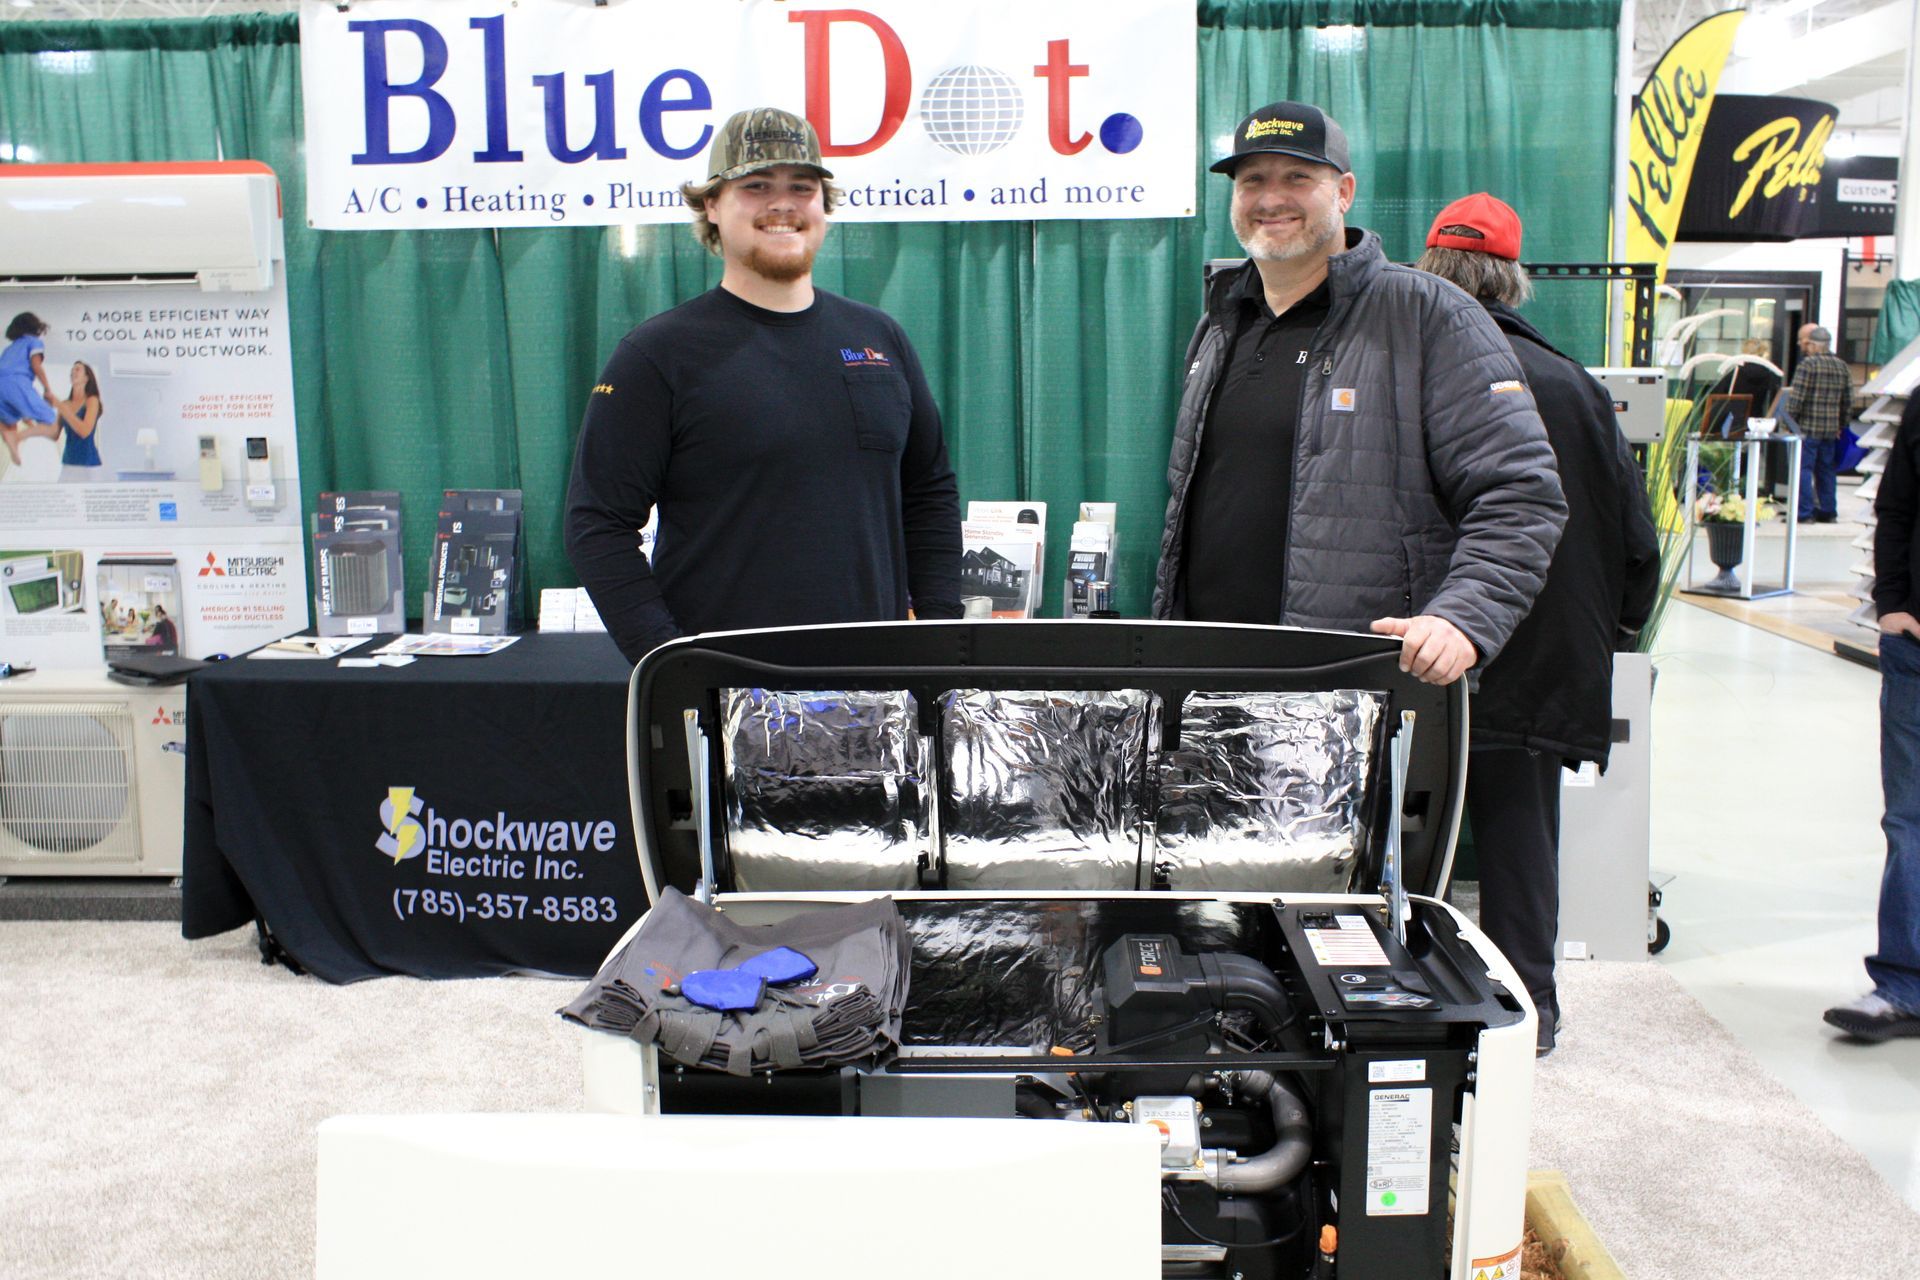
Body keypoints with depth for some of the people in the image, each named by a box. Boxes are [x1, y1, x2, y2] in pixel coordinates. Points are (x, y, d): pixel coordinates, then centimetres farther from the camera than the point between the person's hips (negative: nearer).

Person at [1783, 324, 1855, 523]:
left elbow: (1796, 398, -14)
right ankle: (1828, 511, 16)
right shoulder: (1842, 366, 10)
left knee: (1803, 469, -3)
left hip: (1807, 427, -6)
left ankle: (1804, 512, -7)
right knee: (1826, 470, 13)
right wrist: (1840, 427, 19)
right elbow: (1848, 402, 12)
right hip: (1831, 430, 6)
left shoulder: (1808, 364, -10)